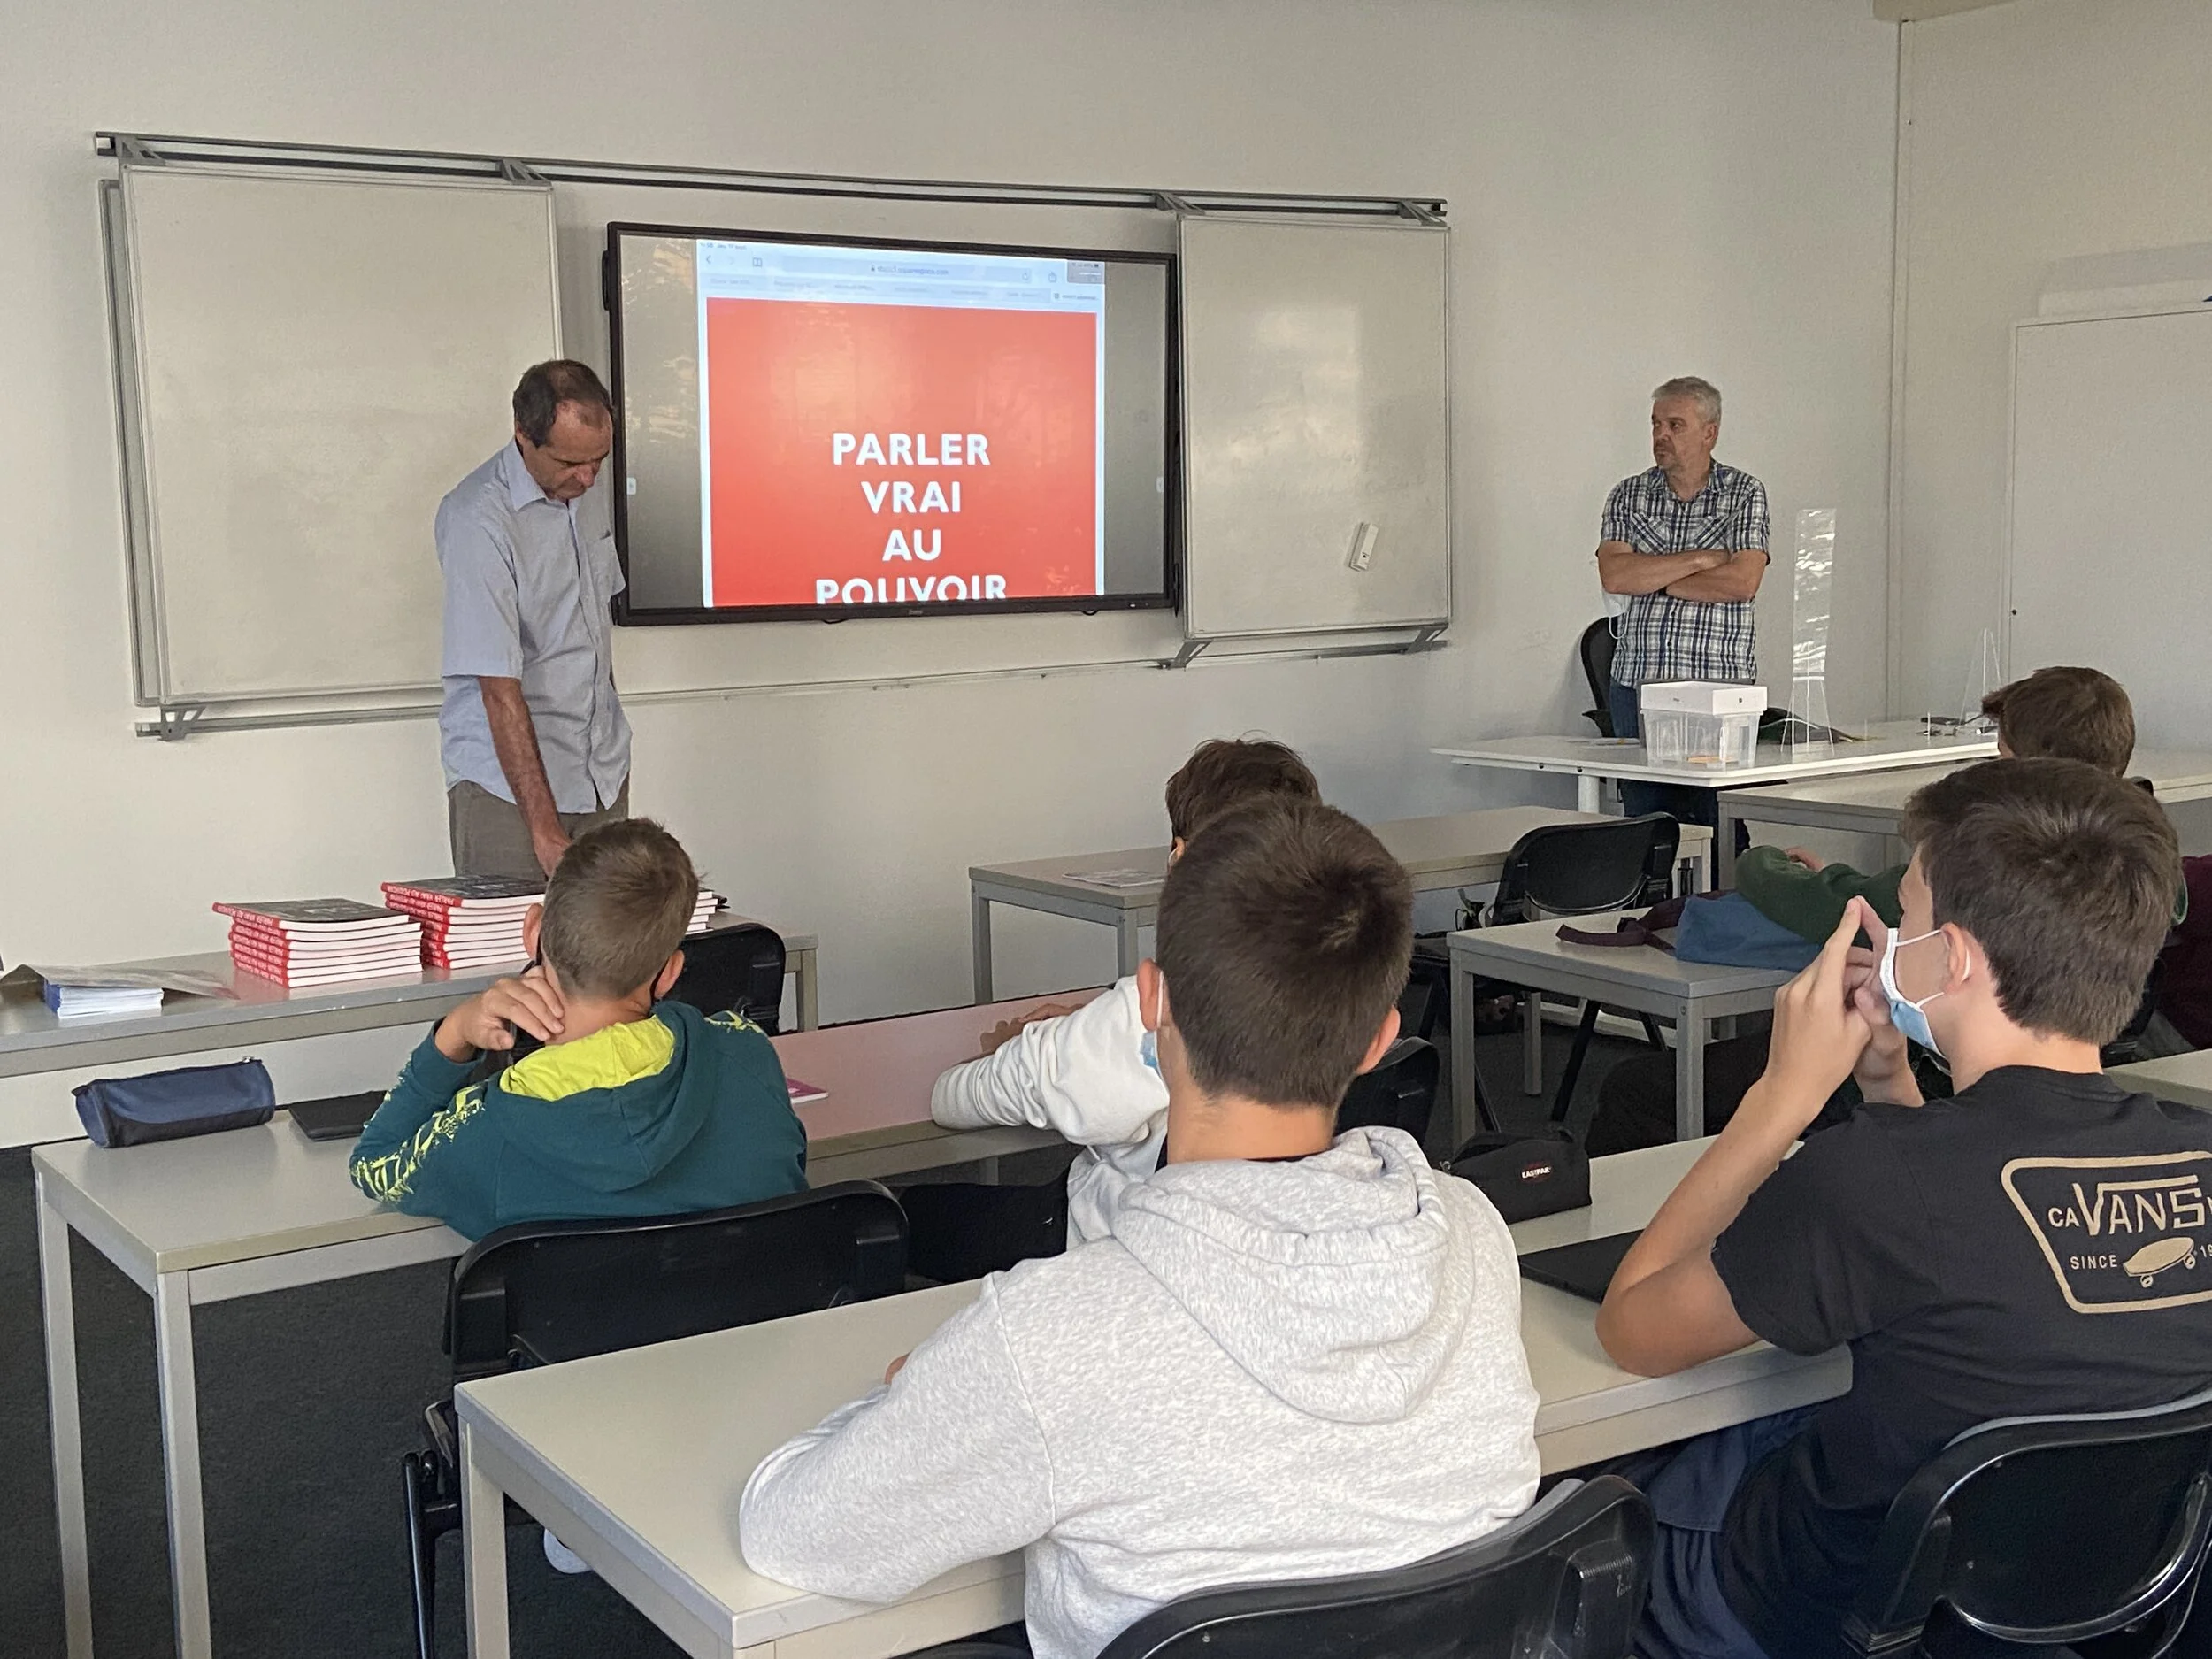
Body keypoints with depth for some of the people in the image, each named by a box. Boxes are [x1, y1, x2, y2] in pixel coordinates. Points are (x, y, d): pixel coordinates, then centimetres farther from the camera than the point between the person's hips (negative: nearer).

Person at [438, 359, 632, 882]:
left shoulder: (589, 487, 4)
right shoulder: (476, 519, -20)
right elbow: (499, 688, -24)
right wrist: (545, 831, -28)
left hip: (604, 772, 6)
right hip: (507, 780, -6)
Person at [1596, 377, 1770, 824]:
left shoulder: (1745, 493, 4)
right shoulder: (1628, 496, 11)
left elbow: (1742, 582, -10)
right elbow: (1613, 575, -5)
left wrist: (1652, 578, -5)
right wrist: (1700, 558, -8)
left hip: (1720, 684, -2)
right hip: (1636, 684, 2)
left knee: (1717, 823, -6)